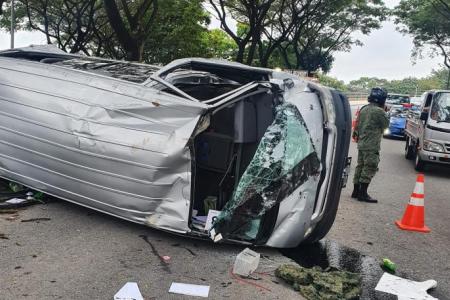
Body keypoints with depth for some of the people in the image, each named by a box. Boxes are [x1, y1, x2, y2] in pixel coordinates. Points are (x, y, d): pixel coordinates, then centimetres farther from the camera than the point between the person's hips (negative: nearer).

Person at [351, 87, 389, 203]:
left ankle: (356, 191, 19)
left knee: (360, 166, 14)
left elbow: (357, 124, 16)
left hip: (361, 143, 9)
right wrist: (383, 111, 7)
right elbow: (386, 124, -2)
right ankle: (363, 193, -5)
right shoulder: (379, 111, -14)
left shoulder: (363, 109, 11)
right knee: (369, 168, -5)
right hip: (372, 145, -9)